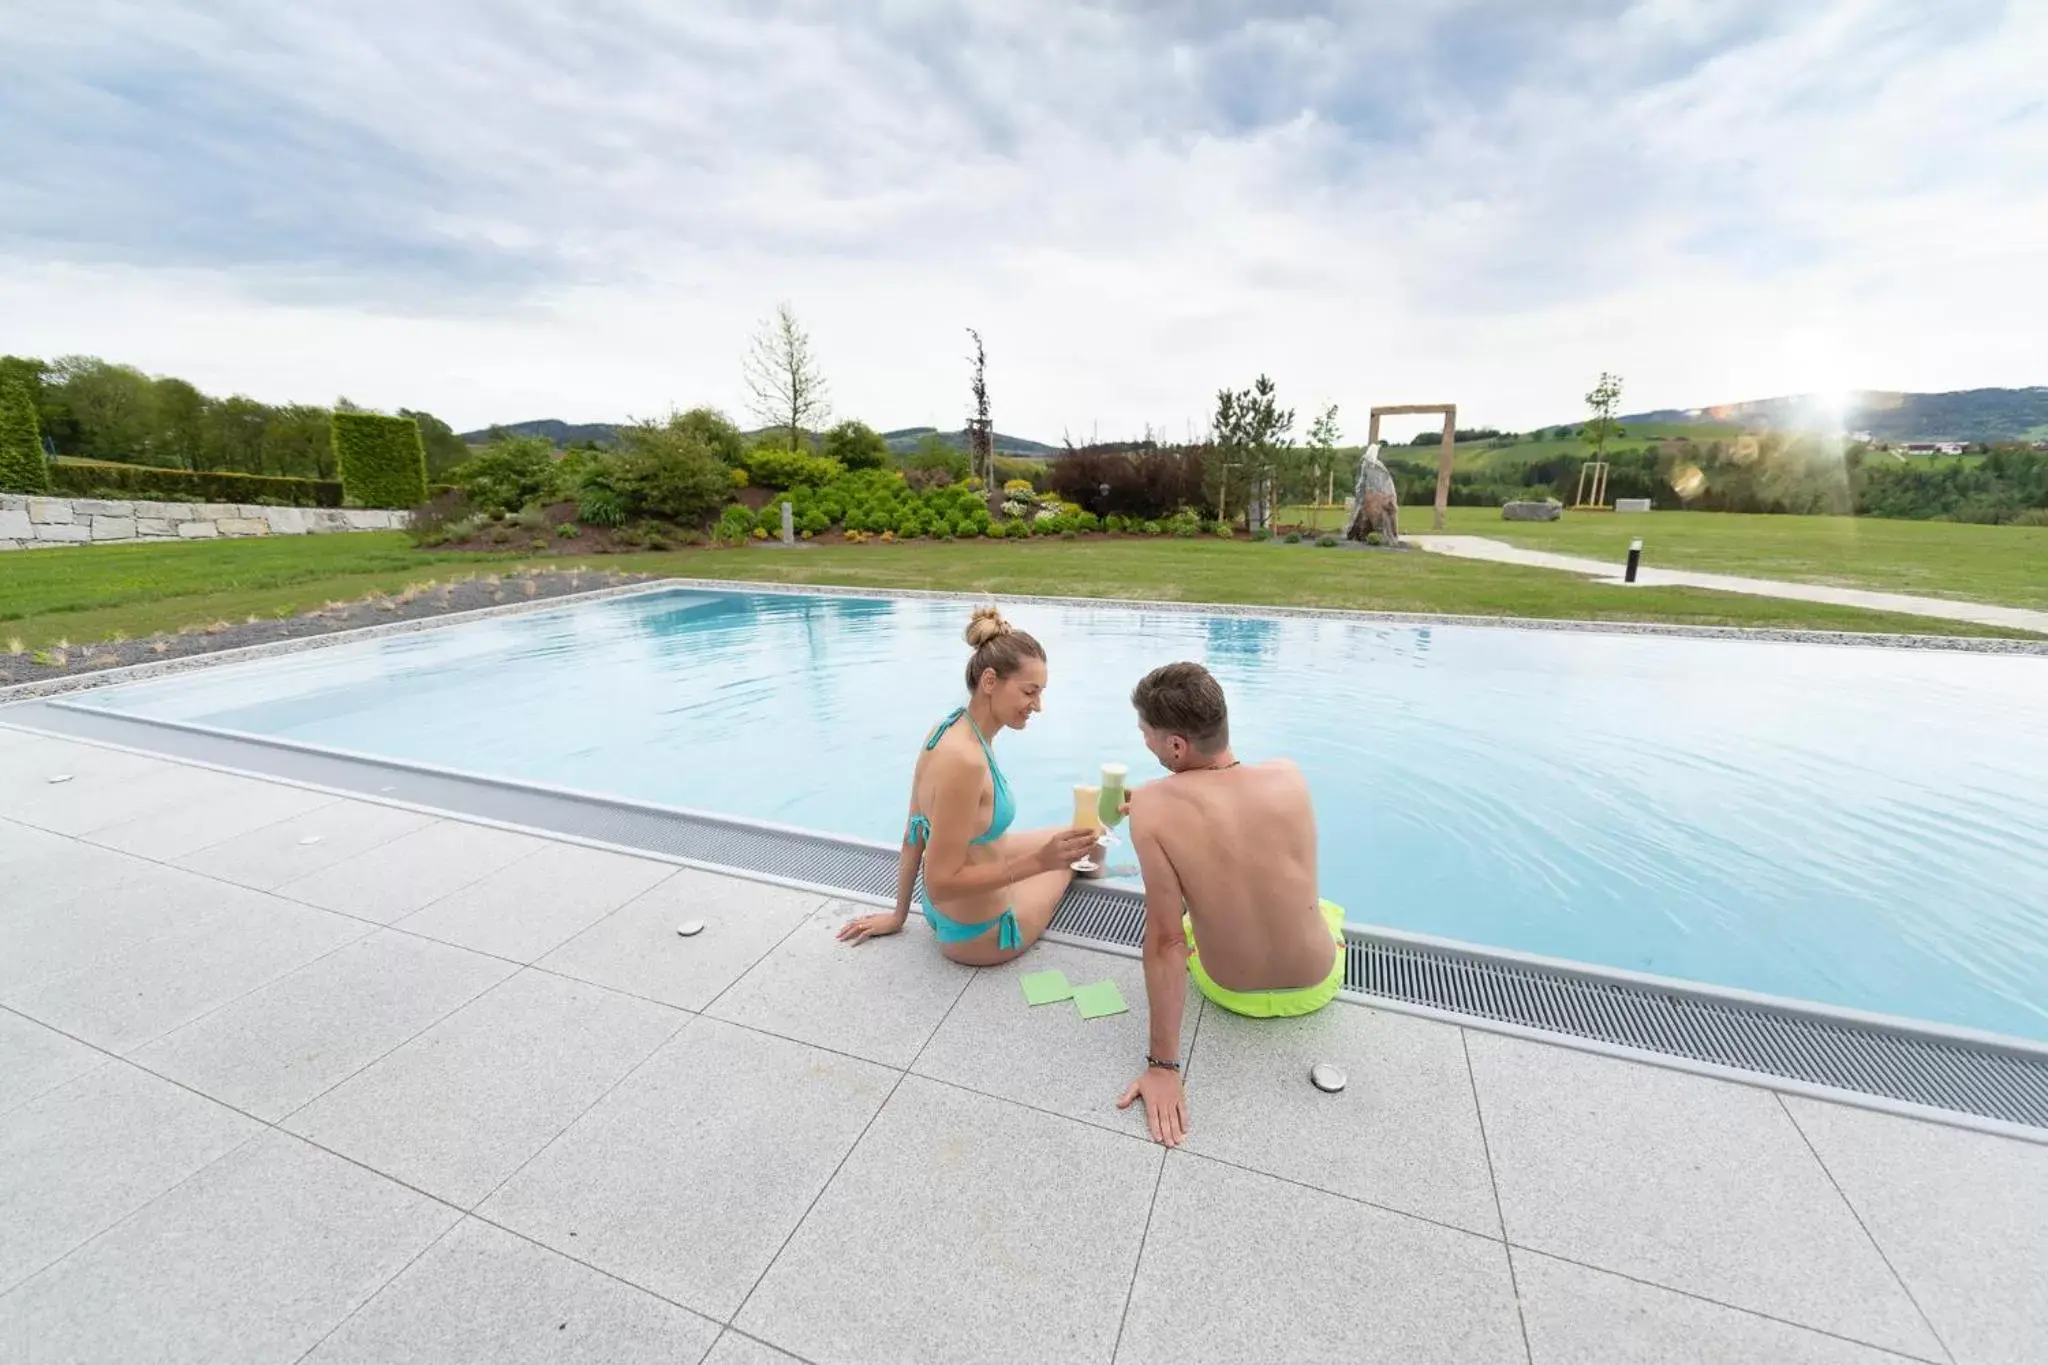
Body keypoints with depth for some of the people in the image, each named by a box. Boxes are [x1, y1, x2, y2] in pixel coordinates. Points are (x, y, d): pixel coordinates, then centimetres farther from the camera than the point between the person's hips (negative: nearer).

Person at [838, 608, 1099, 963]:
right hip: (977, 935, -7)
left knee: (1066, 841, 22)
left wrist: (898, 915, 13)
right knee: (1069, 856, 20)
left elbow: (914, 837, 2)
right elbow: (941, 883, -29)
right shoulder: (964, 759, -35)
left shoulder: (949, 730, -7)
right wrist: (1039, 862, -31)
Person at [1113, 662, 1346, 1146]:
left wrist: (1163, 1065, -18)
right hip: (1318, 985, 2)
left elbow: (1164, 940, -26)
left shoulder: (1153, 806, -29)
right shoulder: (1289, 776, -19)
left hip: (1230, 993, -1)